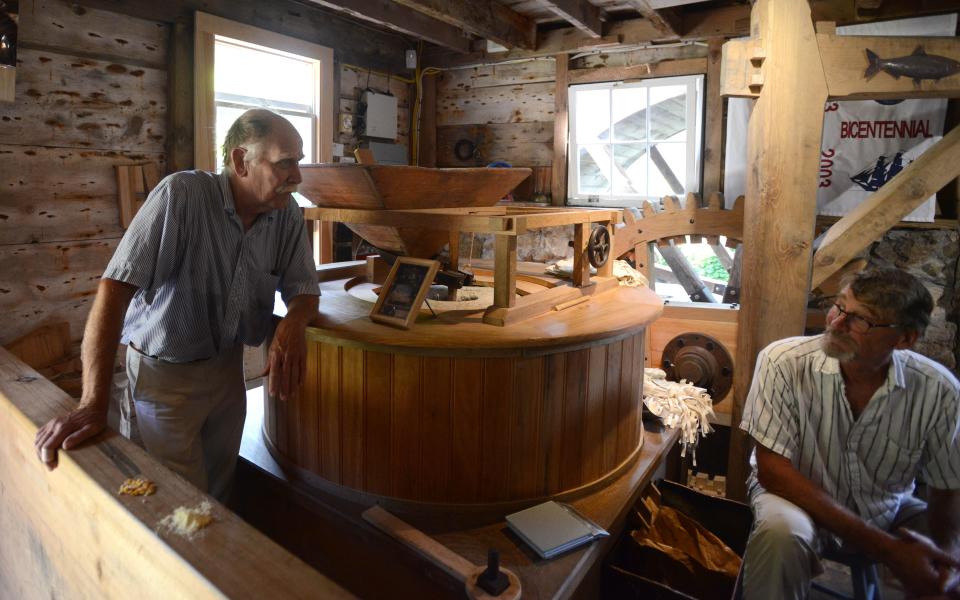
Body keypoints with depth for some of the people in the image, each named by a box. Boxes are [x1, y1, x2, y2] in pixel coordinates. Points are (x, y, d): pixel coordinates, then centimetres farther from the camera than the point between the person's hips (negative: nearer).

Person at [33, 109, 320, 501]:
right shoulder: (182, 196, -25)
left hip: (229, 365, 5)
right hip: (167, 373, -5)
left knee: (221, 488, 21)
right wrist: (93, 405, -32)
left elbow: (303, 288, -3)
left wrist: (293, 325, -28)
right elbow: (115, 288, -29)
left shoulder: (288, 214, -9)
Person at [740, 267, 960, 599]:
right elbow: (772, 470, -22)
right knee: (781, 531, -35)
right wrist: (885, 548, -26)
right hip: (798, 499, -3)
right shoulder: (783, 362, -23)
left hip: (889, 513, 4)